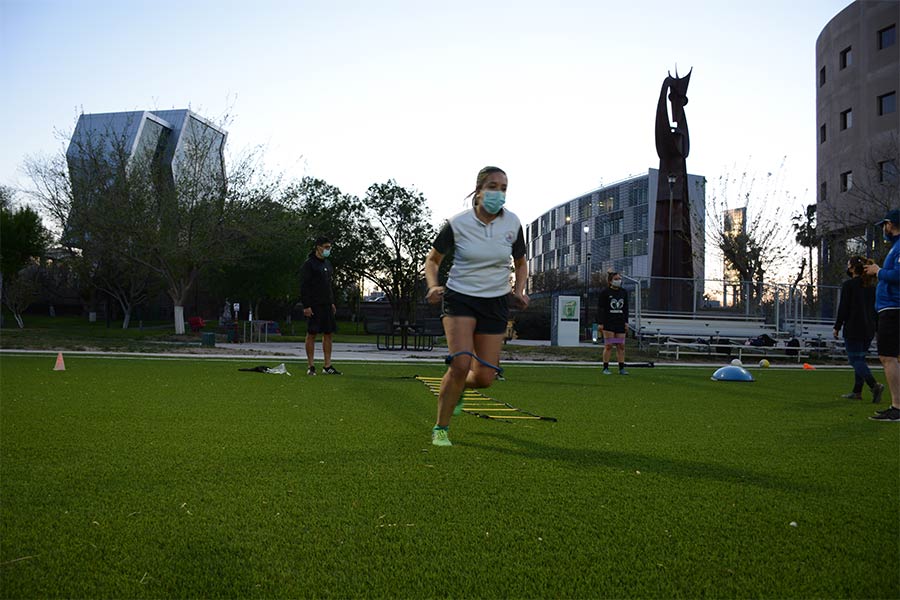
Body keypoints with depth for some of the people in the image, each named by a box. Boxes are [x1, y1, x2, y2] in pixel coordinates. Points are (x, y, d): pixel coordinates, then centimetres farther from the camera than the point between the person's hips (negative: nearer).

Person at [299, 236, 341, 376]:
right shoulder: (309, 264, -9)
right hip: (314, 305, -8)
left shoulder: (327, 263, 16)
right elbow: (304, 286, -13)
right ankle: (311, 367, 3)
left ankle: (328, 366, 11)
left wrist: (332, 302, 18)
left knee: (328, 334, 6)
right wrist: (306, 306, -19)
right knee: (312, 334, -2)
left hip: (326, 305, 8)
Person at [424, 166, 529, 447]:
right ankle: (440, 429, -4)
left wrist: (519, 290, -5)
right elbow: (433, 259, 3)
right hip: (460, 298, -3)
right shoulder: (457, 223, -11)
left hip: (496, 302, 3)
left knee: (484, 378, -2)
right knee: (461, 362, -23)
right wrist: (433, 286, -16)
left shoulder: (512, 223, -3)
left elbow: (520, 263, 13)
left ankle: (458, 388, 37)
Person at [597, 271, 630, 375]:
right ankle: (605, 368, 2)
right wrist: (600, 323, -11)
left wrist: (626, 322, 9)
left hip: (620, 323, 5)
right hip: (608, 322, -4)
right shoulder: (605, 292, -2)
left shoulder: (624, 292, 12)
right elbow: (600, 308, -4)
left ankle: (621, 368, 7)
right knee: (608, 345, -4)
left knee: (621, 346, 3)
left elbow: (626, 308, 16)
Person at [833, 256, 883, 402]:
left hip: (853, 329, -7)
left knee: (855, 360, -6)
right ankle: (857, 392, 15)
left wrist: (837, 327, -4)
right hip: (869, 330, 7)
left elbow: (843, 308, -11)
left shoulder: (848, 285, -9)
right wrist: (876, 327, 19)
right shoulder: (872, 286, 11)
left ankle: (875, 385, -26)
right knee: (860, 359, 15)